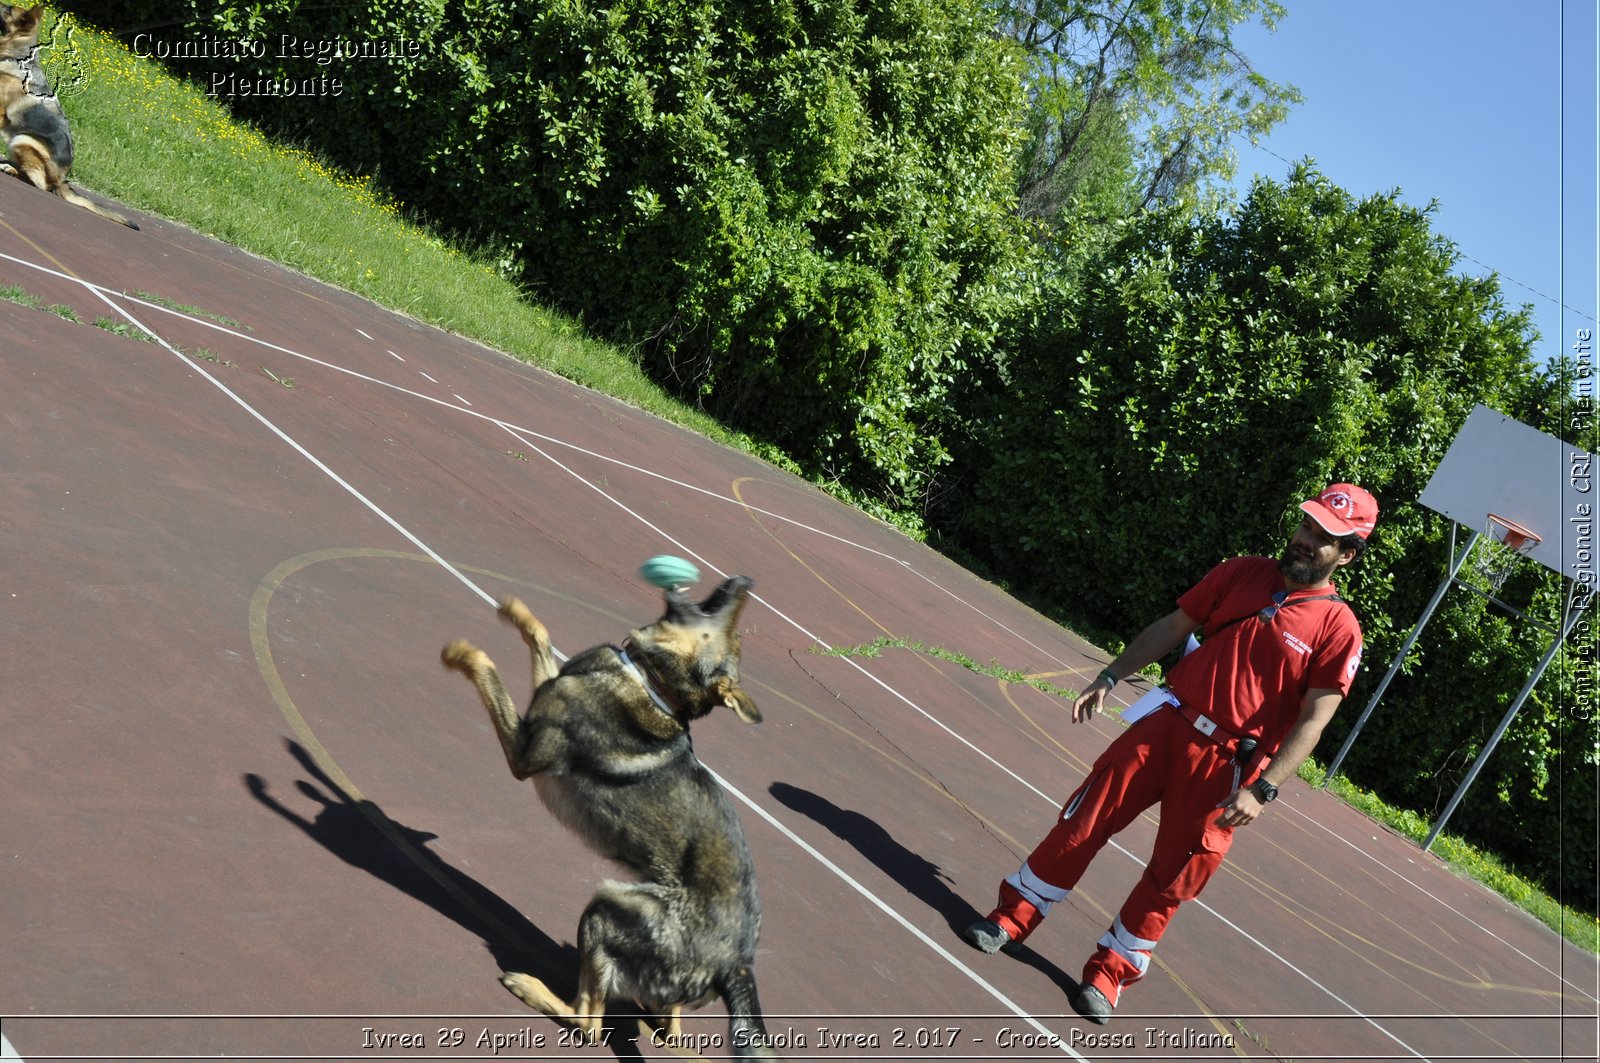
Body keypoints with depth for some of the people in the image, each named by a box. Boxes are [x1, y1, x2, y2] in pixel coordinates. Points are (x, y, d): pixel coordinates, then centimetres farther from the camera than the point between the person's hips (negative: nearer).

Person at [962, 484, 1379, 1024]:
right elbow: (1172, 628, 11)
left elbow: (1313, 719, -9)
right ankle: (1012, 918, 21)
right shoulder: (1243, 573, 6)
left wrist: (1262, 790, -15)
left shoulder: (1339, 628, -6)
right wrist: (1110, 676, 5)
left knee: (1171, 878, 5)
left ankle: (1108, 973, 23)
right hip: (1165, 723, 3)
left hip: (1224, 762, -3)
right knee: (1083, 823, 4)